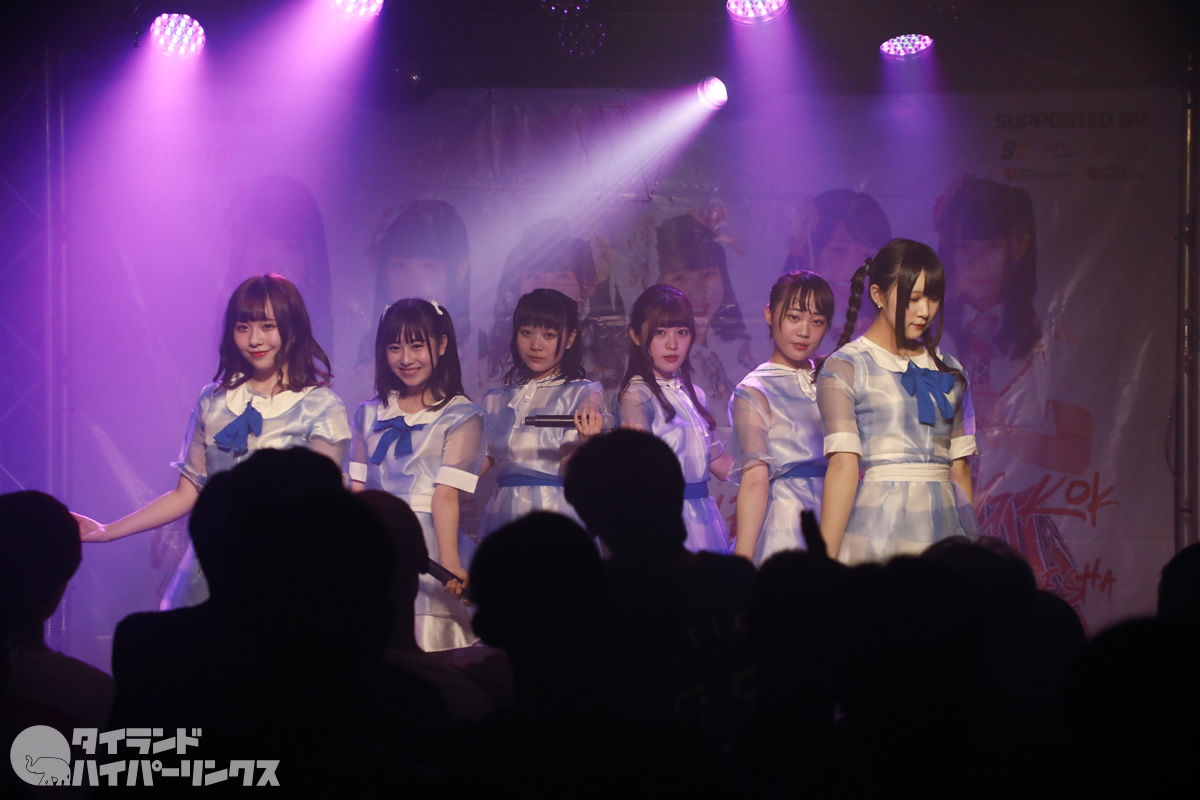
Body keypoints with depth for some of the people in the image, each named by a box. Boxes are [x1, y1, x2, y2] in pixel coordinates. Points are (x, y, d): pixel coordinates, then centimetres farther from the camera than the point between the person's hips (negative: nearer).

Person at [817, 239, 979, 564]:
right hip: (878, 528, -4)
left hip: (945, 525, 4)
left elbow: (959, 466, 15)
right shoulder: (845, 368, 0)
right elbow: (843, 465, -9)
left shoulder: (948, 371, 16)